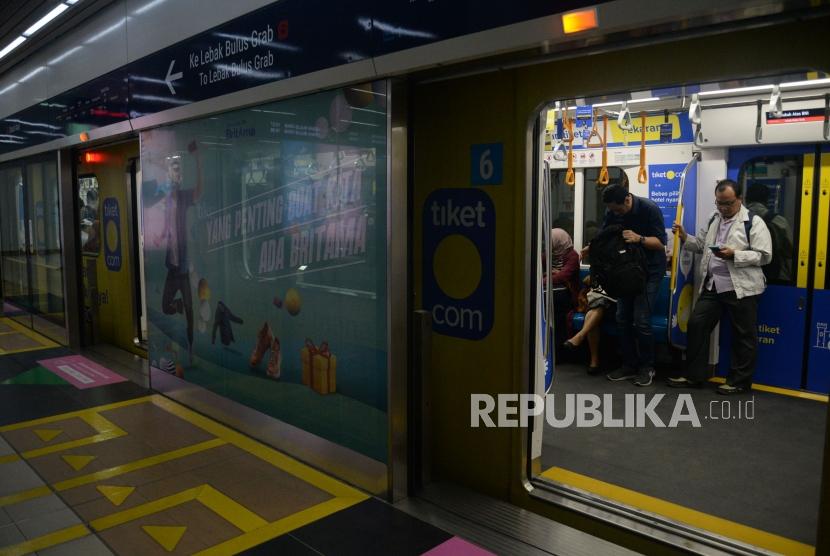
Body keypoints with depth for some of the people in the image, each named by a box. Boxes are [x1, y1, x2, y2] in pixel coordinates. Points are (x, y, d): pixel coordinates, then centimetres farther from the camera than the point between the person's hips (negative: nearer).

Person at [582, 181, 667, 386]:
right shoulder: (612, 212, -4)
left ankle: (647, 367, 7)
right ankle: (629, 365, 15)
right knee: (623, 318, 3)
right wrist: (591, 248, -17)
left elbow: (661, 243, -17)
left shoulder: (650, 209, -19)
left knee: (641, 320, -11)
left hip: (650, 270, -5)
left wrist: (639, 238, -34)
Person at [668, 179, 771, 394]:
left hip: (741, 288, -6)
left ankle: (739, 381, 19)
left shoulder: (754, 222, -6)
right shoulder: (714, 219, 14)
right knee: (696, 324, 4)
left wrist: (735, 255, -22)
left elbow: (764, 255, -11)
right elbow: (701, 244, 18)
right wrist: (685, 238, 0)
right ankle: (694, 375, 15)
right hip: (712, 286, 6)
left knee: (743, 335, 6)